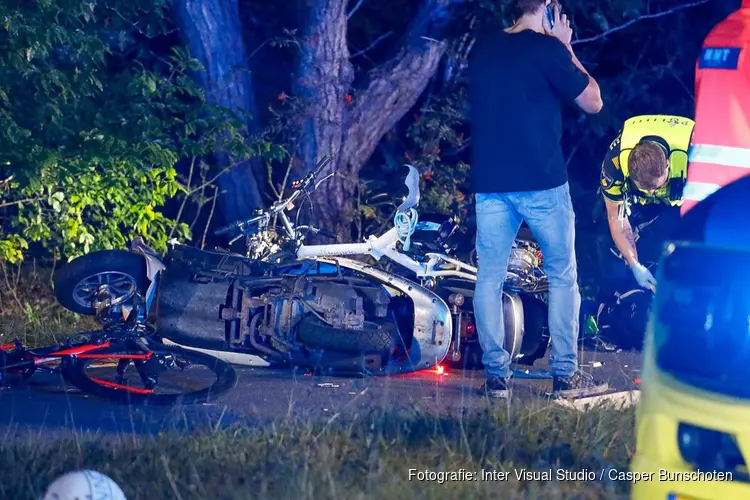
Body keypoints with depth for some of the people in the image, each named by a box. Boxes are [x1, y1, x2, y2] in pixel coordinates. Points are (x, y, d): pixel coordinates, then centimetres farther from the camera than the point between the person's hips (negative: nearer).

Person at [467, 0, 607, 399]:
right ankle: (565, 375, 7)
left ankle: (496, 376, 6)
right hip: (541, 182, -4)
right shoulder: (547, 49, -9)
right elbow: (593, 102, -2)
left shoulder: (482, 47, 9)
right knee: (562, 276, 7)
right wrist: (567, 49, 5)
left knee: (490, 277, 7)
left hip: (489, 182, 5)